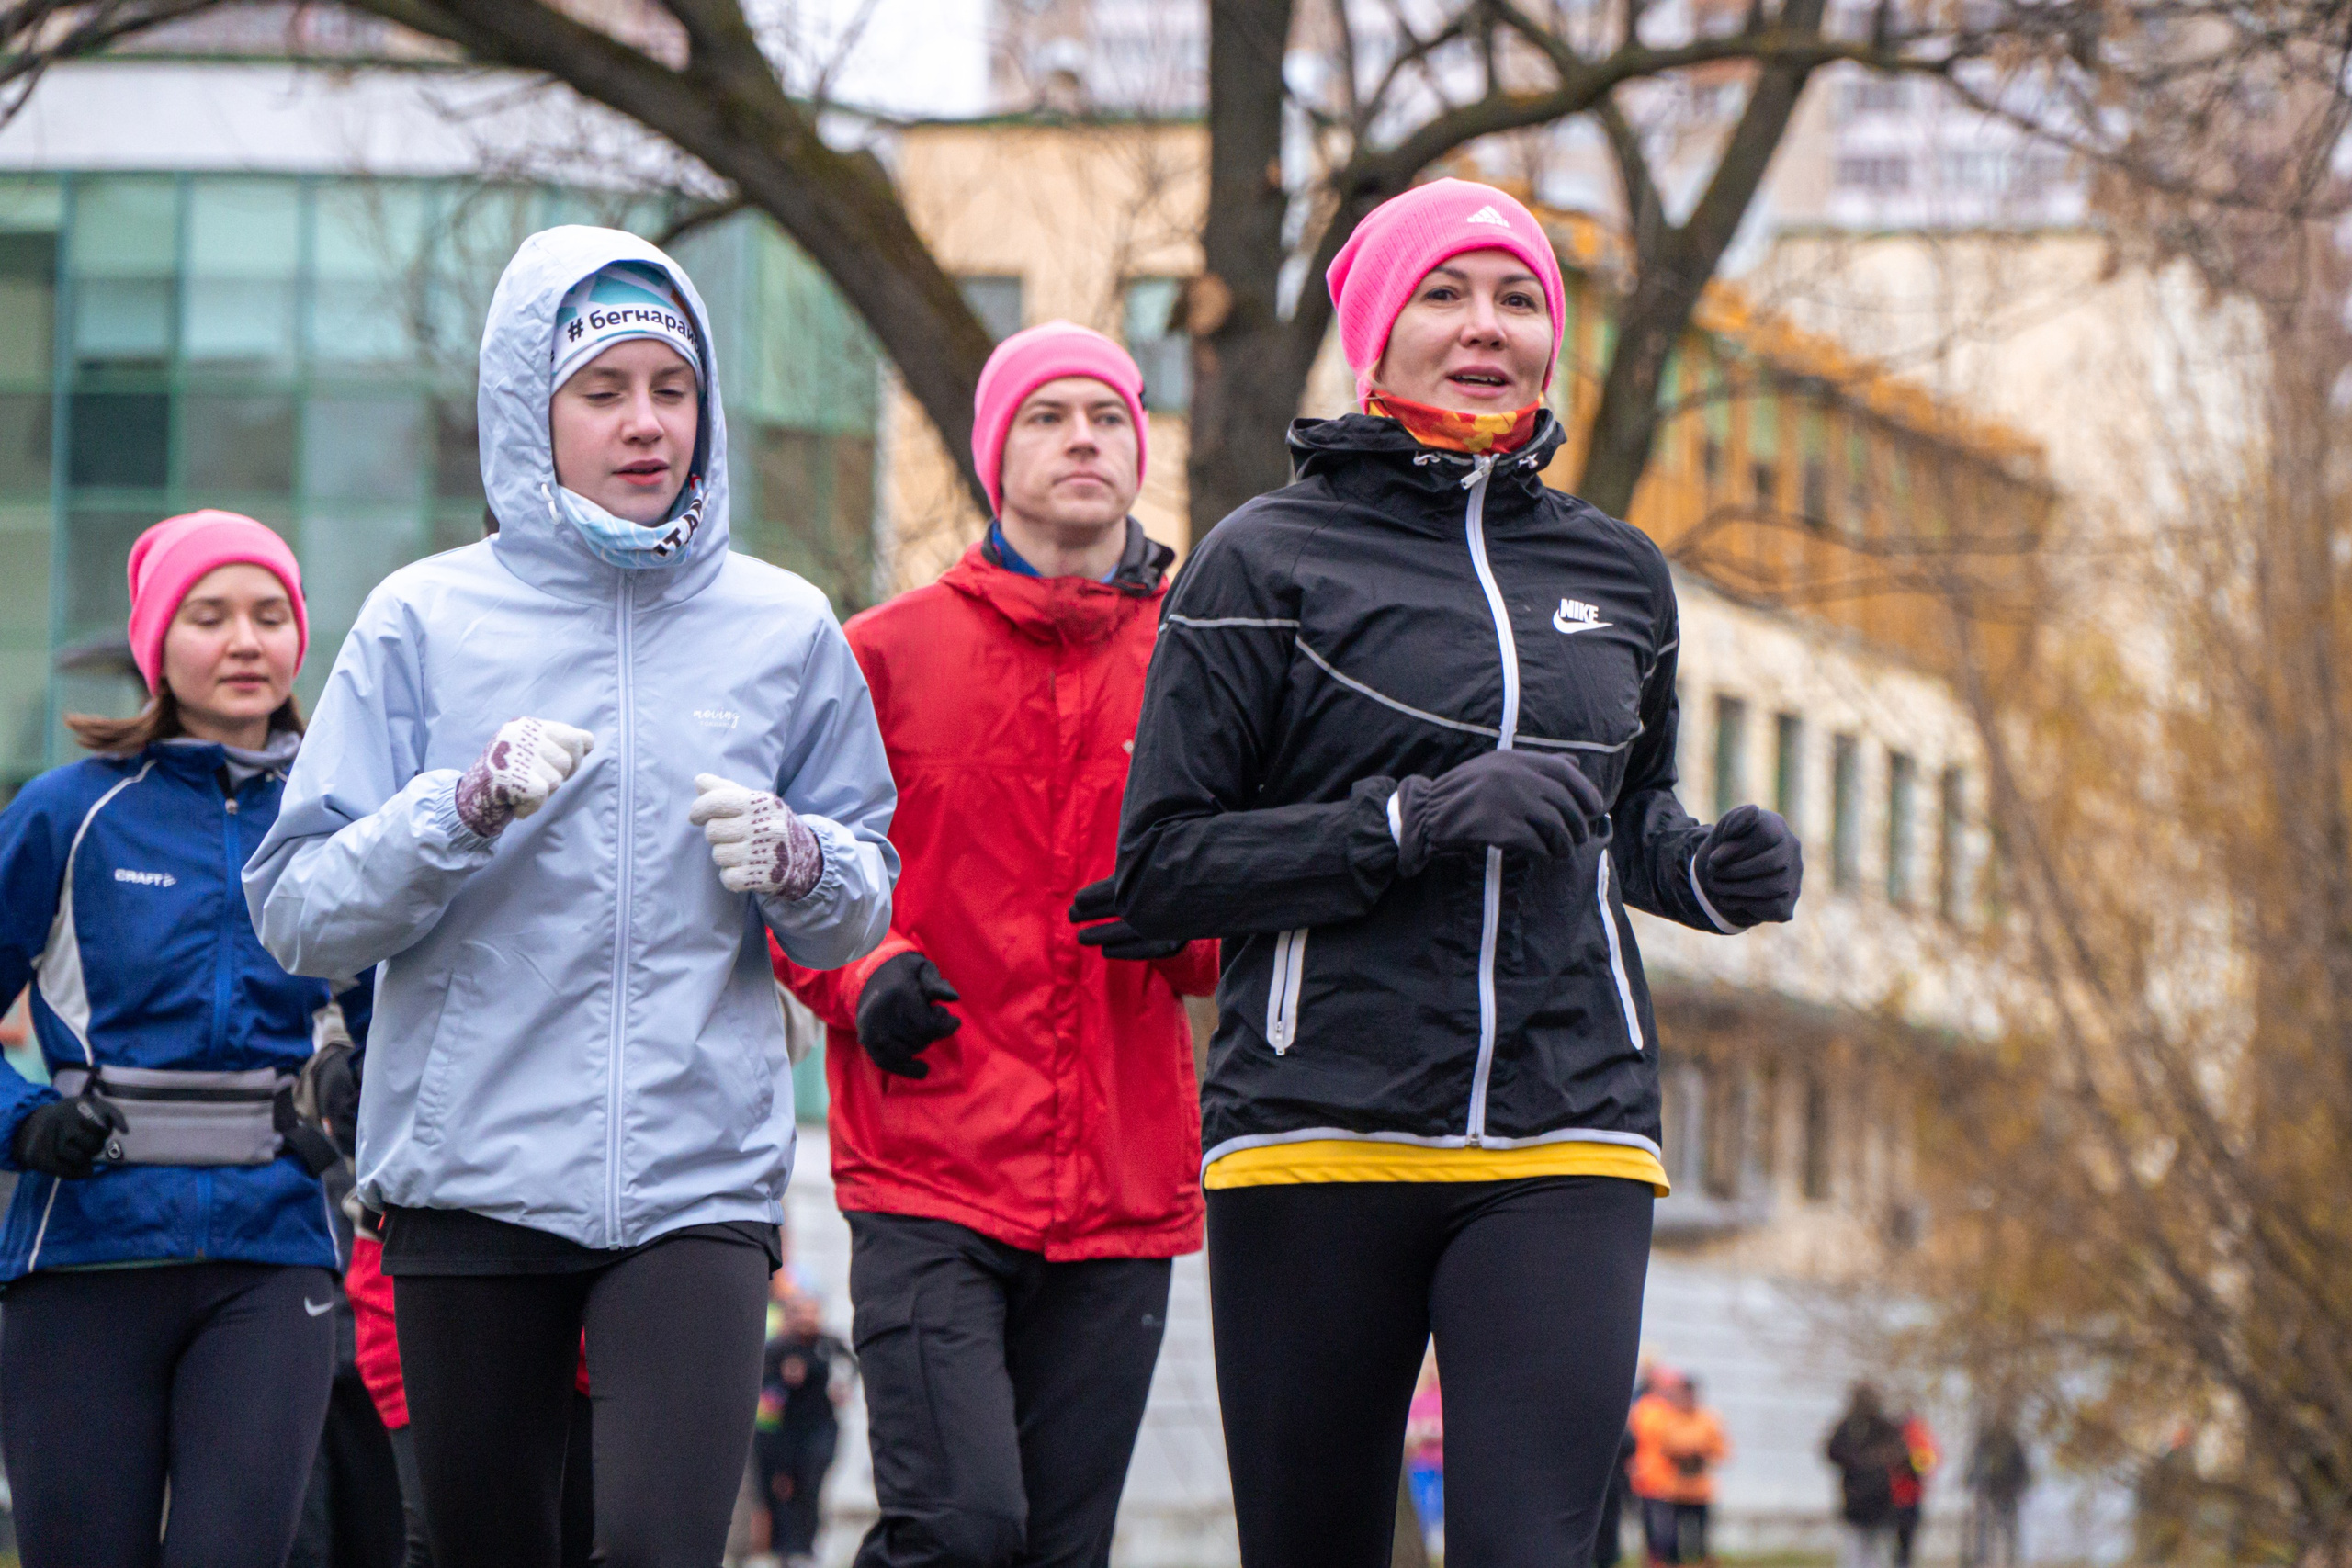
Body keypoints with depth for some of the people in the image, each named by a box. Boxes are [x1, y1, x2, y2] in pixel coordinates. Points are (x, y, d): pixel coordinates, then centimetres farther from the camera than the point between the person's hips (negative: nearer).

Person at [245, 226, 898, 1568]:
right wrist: (468, 806, -16)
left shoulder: (781, 629, 8)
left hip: (701, 1183, 0)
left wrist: (795, 862, -9)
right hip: (470, 1180, 0)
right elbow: (298, 913, -1)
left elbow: (865, 912, 13)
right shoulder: (425, 623, 3)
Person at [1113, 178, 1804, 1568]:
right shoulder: (1269, 562, 2)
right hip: (1319, 1134, -2)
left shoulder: (1617, 576, 15)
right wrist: (1414, 819, -14)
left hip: (1565, 1148, 2)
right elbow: (1161, 868, -3)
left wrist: (1714, 873, 7)